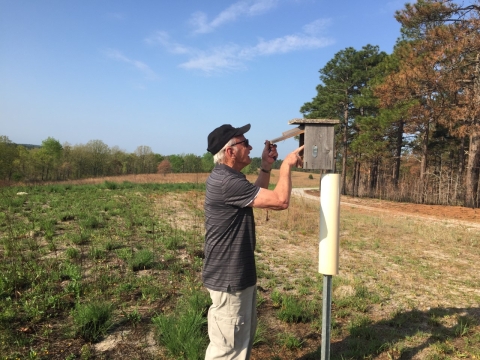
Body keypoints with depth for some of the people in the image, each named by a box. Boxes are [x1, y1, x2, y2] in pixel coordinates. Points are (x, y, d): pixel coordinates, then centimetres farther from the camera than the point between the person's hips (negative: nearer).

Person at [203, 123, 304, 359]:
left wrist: (266, 167, 12)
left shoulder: (226, 177, 9)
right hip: (229, 278, -11)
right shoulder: (227, 182, -25)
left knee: (243, 336, 25)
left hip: (237, 274, 11)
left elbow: (257, 197, 23)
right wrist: (287, 165, -11)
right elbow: (280, 201, -26)